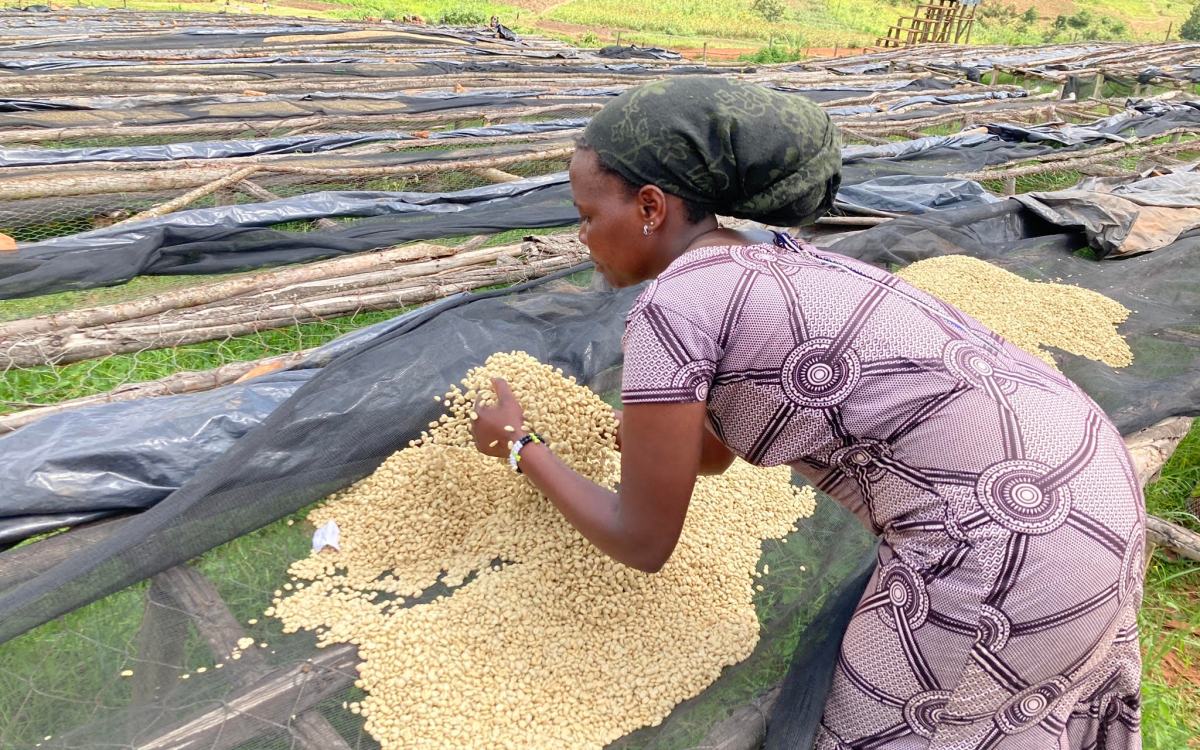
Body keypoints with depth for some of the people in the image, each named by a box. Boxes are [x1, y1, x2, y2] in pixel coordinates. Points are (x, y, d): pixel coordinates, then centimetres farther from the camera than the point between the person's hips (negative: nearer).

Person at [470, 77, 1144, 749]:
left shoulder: (671, 305, -15)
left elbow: (643, 542, -6)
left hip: (1011, 538, -9)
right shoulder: (765, 263, 11)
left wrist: (521, 446, 7)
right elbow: (712, 452, 23)